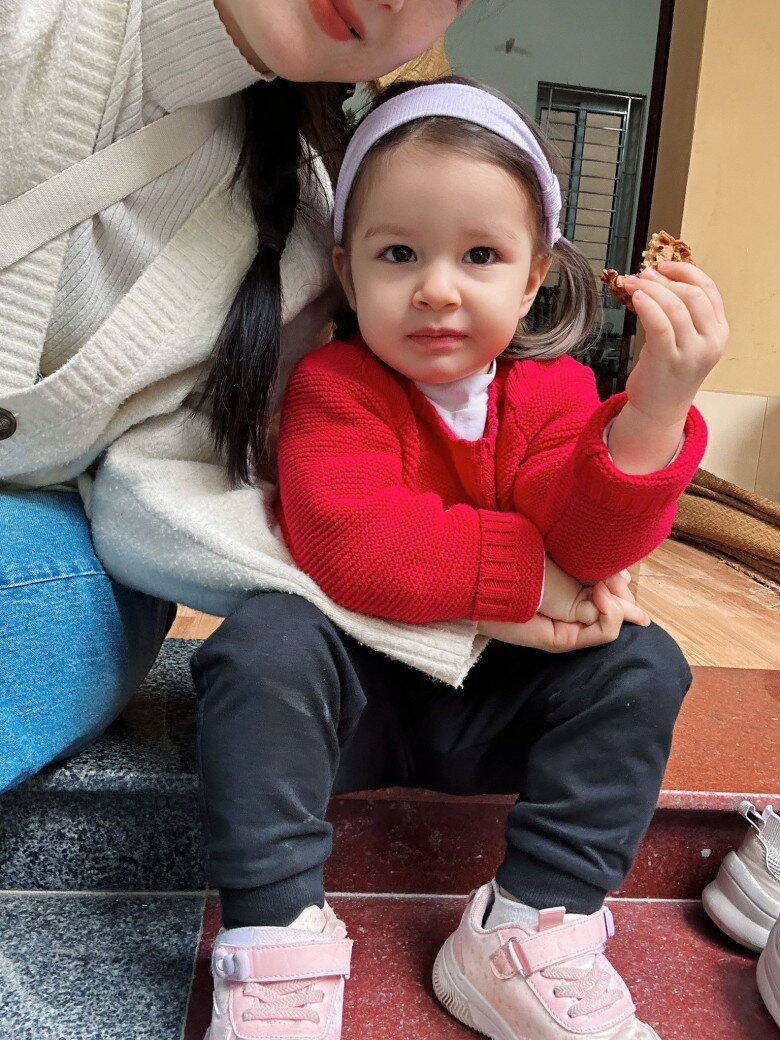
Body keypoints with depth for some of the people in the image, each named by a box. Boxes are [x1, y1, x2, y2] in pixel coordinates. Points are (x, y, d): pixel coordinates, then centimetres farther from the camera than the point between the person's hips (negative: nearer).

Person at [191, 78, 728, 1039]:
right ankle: (278, 935, -21)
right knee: (264, 642, -31)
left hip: (494, 704, 4)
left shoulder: (553, 389, -3)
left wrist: (654, 407, -37)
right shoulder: (334, 386, -13)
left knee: (641, 664, -15)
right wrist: (523, 573, -25)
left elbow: (590, 536, -20)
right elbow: (353, 546, -30)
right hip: (351, 687, -3)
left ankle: (529, 936, -14)